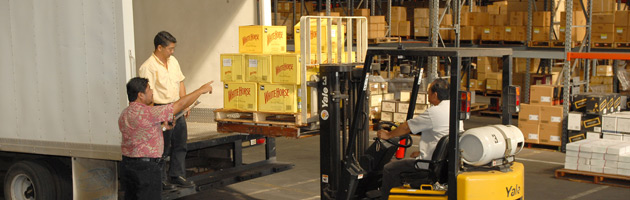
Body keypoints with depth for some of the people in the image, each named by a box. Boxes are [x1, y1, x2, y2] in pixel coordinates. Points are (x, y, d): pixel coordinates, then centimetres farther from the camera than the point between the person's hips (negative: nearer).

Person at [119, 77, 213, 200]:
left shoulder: (124, 114, 8)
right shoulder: (147, 113, -20)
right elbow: (179, 105, -16)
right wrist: (201, 90, -5)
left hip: (127, 165, 9)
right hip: (145, 168, -9)